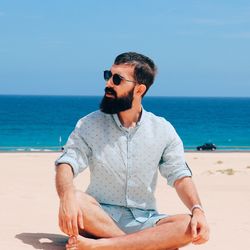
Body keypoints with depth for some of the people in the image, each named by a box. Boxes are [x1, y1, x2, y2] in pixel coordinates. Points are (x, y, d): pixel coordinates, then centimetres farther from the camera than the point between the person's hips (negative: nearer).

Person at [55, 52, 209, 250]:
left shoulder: (163, 131, 4)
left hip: (143, 221, 1)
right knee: (77, 202, -33)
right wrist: (67, 196, -33)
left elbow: (180, 176, 0)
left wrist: (198, 210, -21)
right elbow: (66, 164, -10)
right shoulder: (89, 124, 1)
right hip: (101, 216, -1)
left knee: (189, 226, -28)